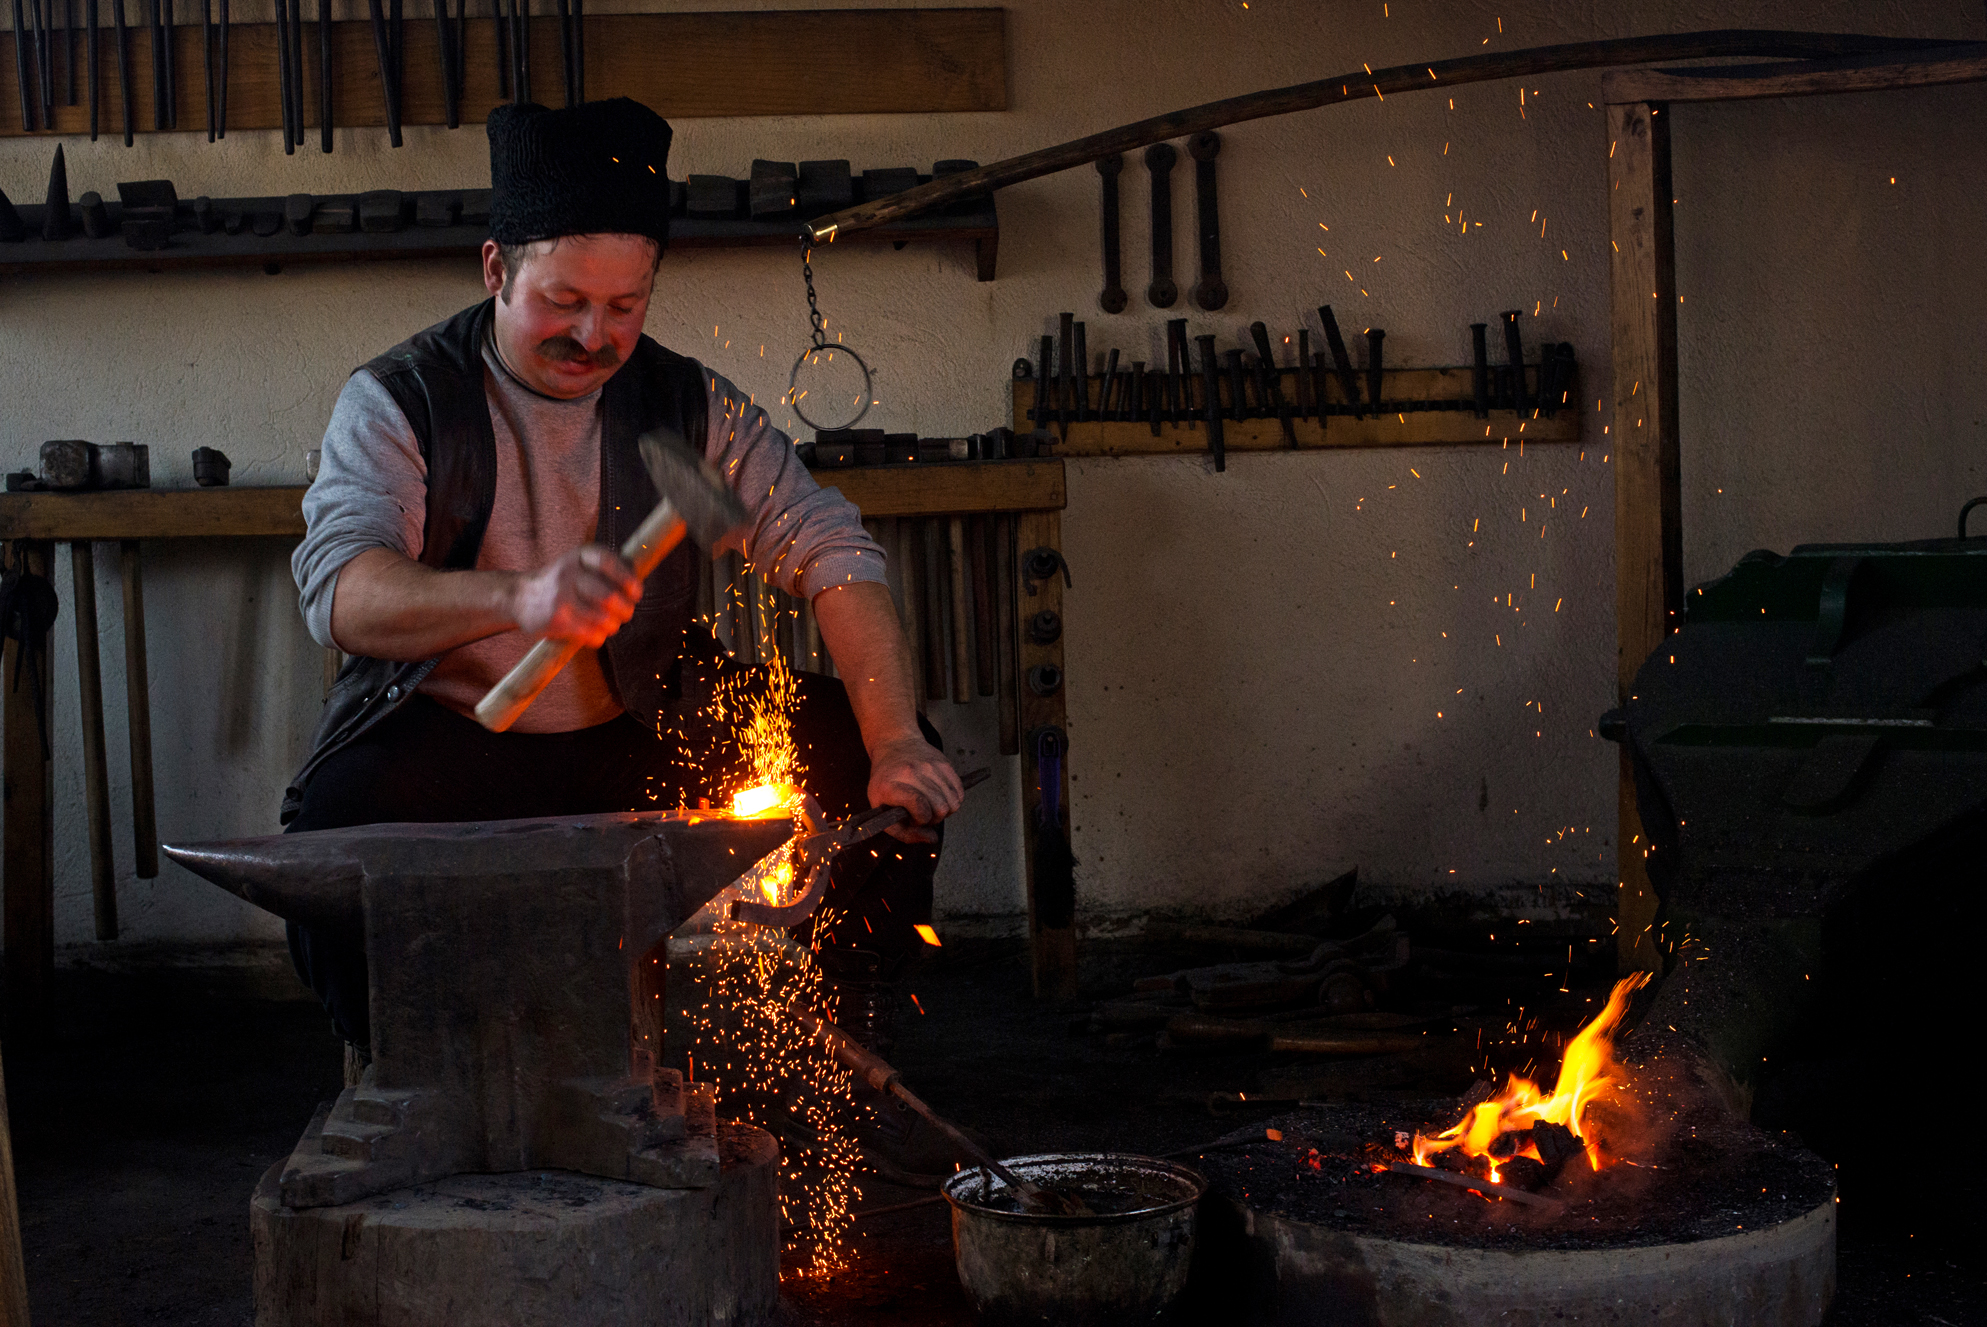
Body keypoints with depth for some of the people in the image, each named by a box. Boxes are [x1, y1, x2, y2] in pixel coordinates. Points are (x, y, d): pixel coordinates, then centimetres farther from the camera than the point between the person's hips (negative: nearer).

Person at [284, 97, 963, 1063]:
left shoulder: (689, 404, 1)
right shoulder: (396, 401, -8)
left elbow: (826, 547, -7)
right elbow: (340, 590, -24)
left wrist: (897, 743, -24)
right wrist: (517, 598, -44)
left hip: (644, 739, 4)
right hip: (446, 742, -3)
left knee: (881, 778, -12)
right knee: (338, 825, -35)